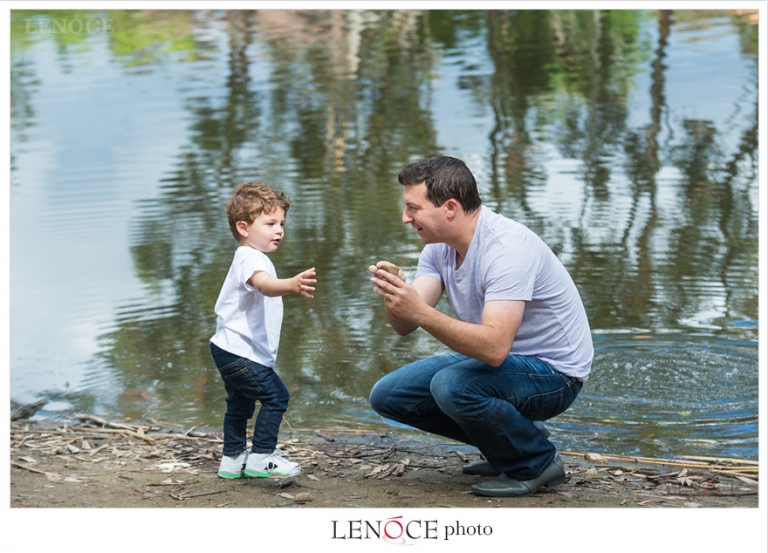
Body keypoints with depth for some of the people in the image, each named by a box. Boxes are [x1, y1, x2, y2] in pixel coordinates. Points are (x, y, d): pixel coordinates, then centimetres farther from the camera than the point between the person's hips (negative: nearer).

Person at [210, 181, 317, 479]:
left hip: (231, 351, 12)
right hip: (241, 352, -12)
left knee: (240, 403, 20)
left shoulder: (249, 258, 16)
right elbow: (264, 285, -43)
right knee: (276, 396, -11)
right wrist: (292, 284, -61)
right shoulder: (251, 259, -20)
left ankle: (232, 459, 29)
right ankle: (260, 458, -8)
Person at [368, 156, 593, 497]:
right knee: (388, 395, 3)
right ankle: (514, 435, 12)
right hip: (496, 359, 9)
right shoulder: (439, 246, -1)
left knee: (452, 385, -34)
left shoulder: (506, 248, -29)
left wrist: (421, 312, -43)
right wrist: (393, 298, -30)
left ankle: (537, 462, -9)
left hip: (553, 371, -9)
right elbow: (405, 326, -8)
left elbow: (494, 347, -39)